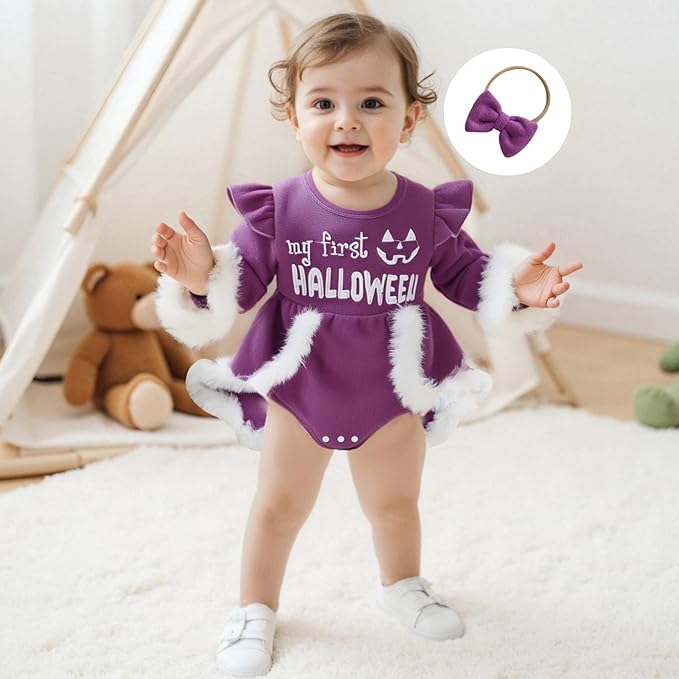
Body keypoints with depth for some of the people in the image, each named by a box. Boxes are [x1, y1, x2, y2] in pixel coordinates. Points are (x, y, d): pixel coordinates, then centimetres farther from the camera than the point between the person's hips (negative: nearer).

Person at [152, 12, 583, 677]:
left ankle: (402, 583, 51)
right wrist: (202, 274, -33)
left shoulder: (426, 210, -13)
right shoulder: (279, 209, -17)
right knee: (278, 506, 14)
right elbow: (242, 282, -12)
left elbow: (463, 272, 1)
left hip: (394, 394, 2)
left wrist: (514, 284, -17)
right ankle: (255, 608, 35)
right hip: (298, 389, -1)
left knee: (395, 502, 24)